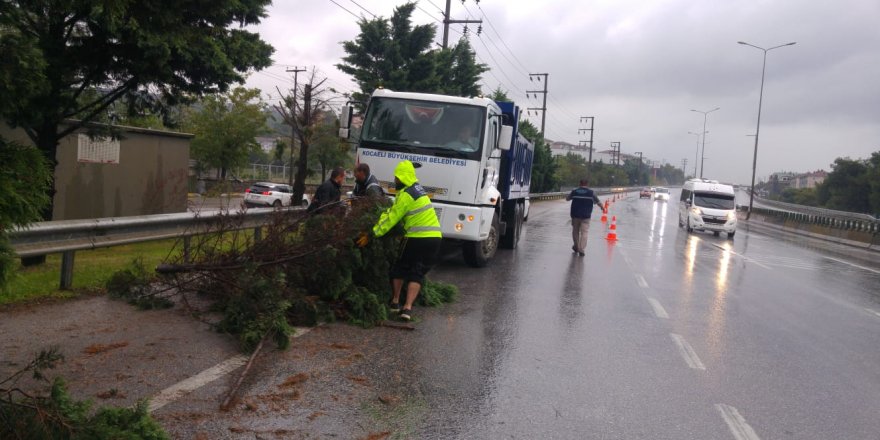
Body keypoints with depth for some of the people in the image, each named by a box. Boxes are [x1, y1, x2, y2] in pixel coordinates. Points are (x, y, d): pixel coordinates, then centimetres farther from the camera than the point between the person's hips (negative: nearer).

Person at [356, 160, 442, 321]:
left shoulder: (405, 195, -12)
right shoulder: (417, 189, 16)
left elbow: (391, 219, -12)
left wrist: (371, 235, -9)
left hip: (417, 238, -7)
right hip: (434, 237, 7)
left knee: (400, 268, 14)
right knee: (417, 273, 7)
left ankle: (395, 302, 21)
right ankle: (407, 308, -2)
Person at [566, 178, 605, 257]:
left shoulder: (574, 191, 1)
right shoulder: (591, 192, -2)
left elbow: (567, 198, 16)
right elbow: (598, 202, 5)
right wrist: (602, 208, 25)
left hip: (575, 215, 2)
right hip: (586, 216, -2)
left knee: (575, 231, 18)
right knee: (584, 233, -2)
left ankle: (576, 246, 30)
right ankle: (581, 249, -11)